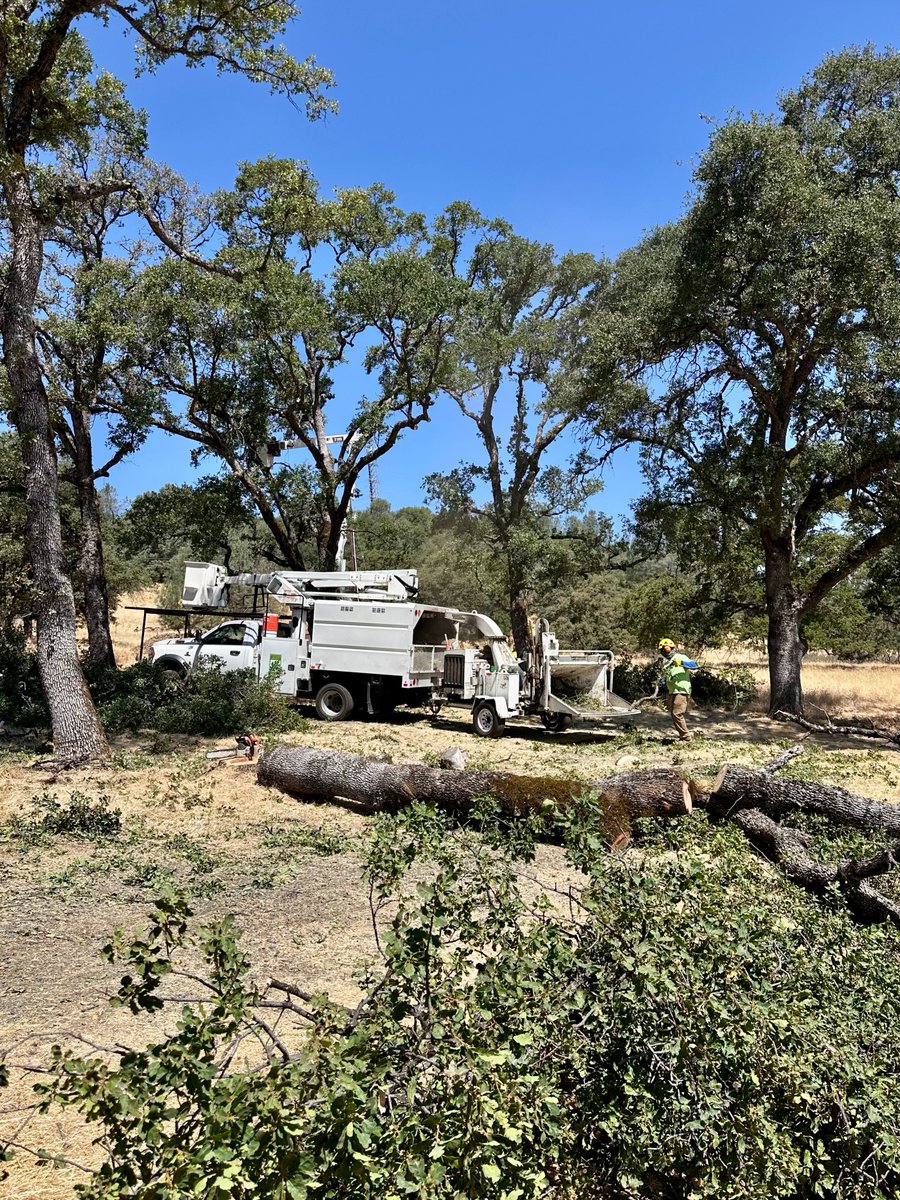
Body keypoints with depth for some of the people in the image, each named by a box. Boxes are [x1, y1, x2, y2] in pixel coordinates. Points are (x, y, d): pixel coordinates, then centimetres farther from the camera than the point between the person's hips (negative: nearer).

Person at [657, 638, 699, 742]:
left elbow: (694, 666, -14)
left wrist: (682, 663, -27)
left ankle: (686, 737, -5)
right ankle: (682, 735, 20)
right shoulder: (665, 663, 19)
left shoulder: (680, 657, -1)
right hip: (671, 692, 8)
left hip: (682, 691, -8)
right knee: (673, 715, 9)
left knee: (677, 714, -15)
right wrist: (662, 682, 4)